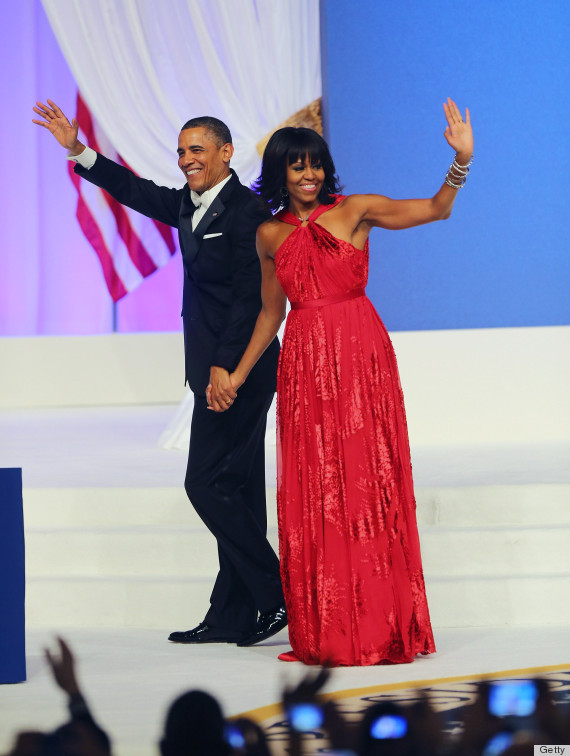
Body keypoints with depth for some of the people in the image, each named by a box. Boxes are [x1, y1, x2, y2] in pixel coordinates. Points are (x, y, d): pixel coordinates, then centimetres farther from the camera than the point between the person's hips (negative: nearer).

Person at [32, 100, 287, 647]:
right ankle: (233, 617, 12)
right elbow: (138, 192, 24)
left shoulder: (247, 212, -13)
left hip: (237, 371, -9)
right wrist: (78, 150, 20)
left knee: (207, 483, -10)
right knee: (234, 490, 9)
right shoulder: (189, 207, 13)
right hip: (217, 371, 9)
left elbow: (249, 298, -19)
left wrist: (225, 366, -24)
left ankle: (275, 593, -4)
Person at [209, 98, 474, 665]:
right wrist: (238, 374, 22)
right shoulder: (270, 236, 12)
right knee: (311, 495, 2)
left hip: (362, 362, -3)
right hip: (304, 368, 3)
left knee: (367, 485, -4)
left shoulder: (355, 211, 2)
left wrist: (461, 161, -20)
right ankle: (324, 634, 9)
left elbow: (435, 210, -5)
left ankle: (378, 626, 3)